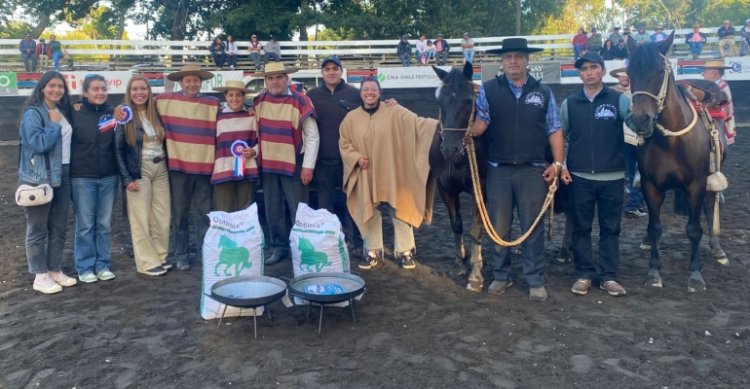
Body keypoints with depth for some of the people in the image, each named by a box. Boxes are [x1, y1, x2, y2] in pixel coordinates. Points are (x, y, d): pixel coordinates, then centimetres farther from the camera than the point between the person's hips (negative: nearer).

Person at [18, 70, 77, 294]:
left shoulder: (63, 111, 11)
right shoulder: (33, 113, -10)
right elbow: (37, 144, -20)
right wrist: (53, 124, -14)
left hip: (62, 175, 7)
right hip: (39, 178, -7)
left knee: (59, 227, 12)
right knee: (38, 228, 3)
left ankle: (55, 270, 23)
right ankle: (40, 276, 10)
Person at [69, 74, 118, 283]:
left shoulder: (112, 112, 5)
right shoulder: (75, 113, -4)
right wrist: (69, 173, -5)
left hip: (108, 177, 3)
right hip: (83, 178, -3)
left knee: (105, 224, 9)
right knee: (85, 225, 3)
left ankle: (103, 265, 19)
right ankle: (85, 267, 14)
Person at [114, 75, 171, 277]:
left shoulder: (156, 113, 7)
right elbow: (118, 150, -5)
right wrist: (127, 178, -12)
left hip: (161, 169, 4)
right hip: (138, 171, -4)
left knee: (162, 216, 5)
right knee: (141, 218, -2)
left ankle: (160, 257, 17)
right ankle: (147, 262, 6)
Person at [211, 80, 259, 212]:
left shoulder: (252, 116, 7)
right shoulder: (218, 117, 5)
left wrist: (254, 151, -5)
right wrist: (210, 166, 1)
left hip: (247, 171, 1)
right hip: (223, 171, -1)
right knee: (224, 213, 0)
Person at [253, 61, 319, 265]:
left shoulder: (300, 101, -9)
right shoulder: (259, 101, 5)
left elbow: (312, 137, -8)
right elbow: (257, 132, 16)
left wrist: (308, 166, -11)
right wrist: (254, 152, 7)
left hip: (293, 164, -5)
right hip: (267, 164, 5)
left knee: (298, 211, 0)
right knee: (272, 211, 11)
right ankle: (279, 247, 23)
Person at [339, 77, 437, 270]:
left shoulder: (394, 112, -3)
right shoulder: (351, 118, 4)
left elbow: (419, 123, -9)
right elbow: (344, 143, 7)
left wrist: (440, 124, -23)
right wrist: (356, 157, -11)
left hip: (392, 173, -2)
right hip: (367, 175, 2)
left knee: (399, 211, 4)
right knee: (370, 213, 10)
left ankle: (405, 251, 17)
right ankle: (373, 251, 24)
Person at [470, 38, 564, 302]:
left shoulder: (543, 92, 5)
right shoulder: (488, 90, 1)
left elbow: (554, 131, 4)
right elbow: (481, 122, -7)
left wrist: (557, 163, -4)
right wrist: (471, 132, -30)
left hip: (533, 170, 0)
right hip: (498, 170, 0)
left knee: (532, 227, 5)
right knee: (498, 227, 10)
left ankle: (536, 281, 17)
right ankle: (501, 276, 25)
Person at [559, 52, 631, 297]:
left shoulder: (619, 100, 1)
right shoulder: (569, 104, 6)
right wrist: (561, 166, 0)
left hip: (612, 177, -1)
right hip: (579, 177, 1)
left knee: (610, 228, 7)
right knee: (581, 228, 7)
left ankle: (608, 276, 17)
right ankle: (584, 275, 18)